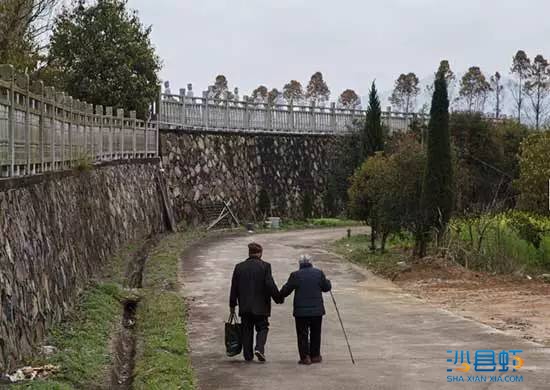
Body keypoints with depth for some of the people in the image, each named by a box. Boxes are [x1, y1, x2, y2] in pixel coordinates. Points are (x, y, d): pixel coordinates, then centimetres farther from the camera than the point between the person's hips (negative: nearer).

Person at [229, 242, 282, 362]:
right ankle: (259, 348, -13)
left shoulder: (239, 267, 3)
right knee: (262, 328, 8)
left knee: (247, 330, 10)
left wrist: (232, 305, 12)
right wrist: (279, 298, 0)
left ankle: (248, 355, 10)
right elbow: (270, 285, -12)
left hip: (244, 306, 3)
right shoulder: (265, 266, -7)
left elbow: (234, 287, 5)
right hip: (260, 306, -3)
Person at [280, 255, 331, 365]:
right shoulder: (318, 273, -1)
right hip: (317, 310, 2)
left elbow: (286, 290, -1)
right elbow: (326, 287, 8)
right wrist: (328, 281, 30)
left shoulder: (295, 275, -6)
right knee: (315, 333, 14)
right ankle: (315, 355, 18)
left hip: (301, 311, -2)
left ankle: (305, 357, -2)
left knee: (302, 335, 4)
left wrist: (280, 297, 19)